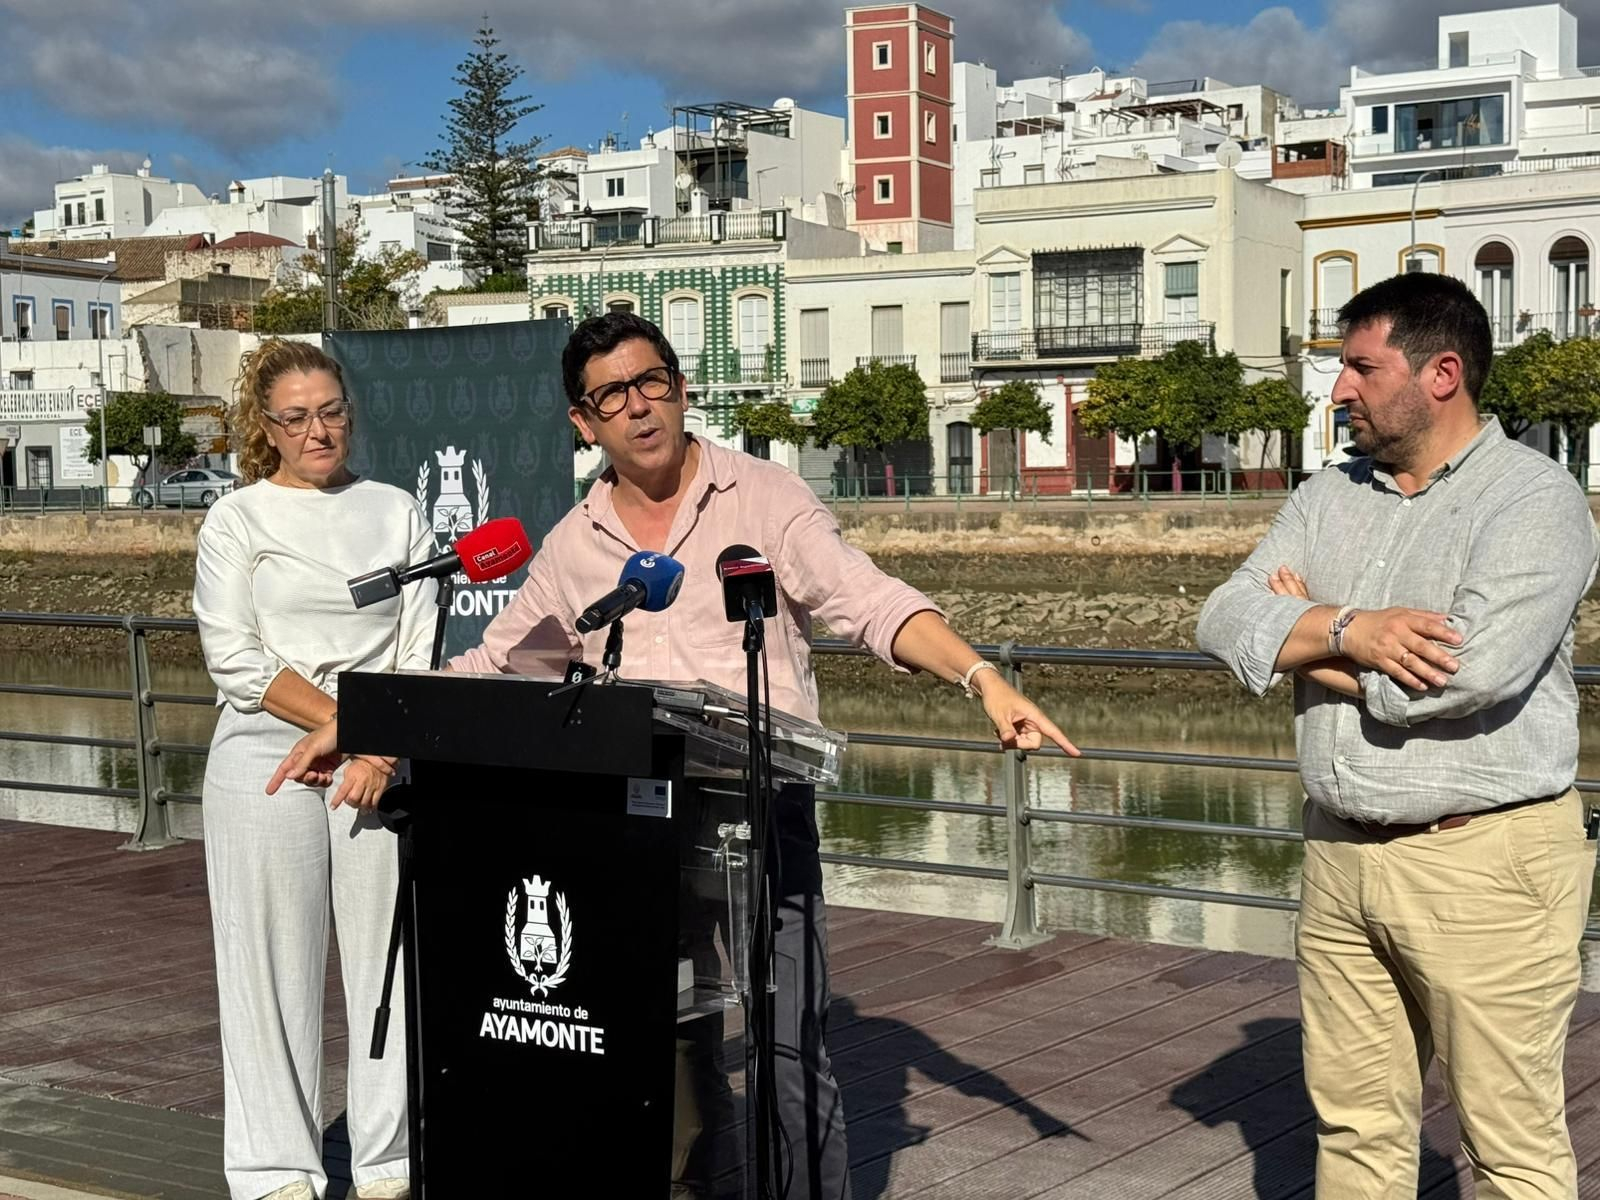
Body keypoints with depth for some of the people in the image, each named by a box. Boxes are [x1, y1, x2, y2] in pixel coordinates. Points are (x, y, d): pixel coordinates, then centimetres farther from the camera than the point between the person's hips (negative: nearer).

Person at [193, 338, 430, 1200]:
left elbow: (423, 651, 6)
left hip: (384, 763, 2)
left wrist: (383, 750, -9)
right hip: (267, 762, -2)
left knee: (391, 956, 1)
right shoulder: (236, 521, 6)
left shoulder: (395, 513, 13)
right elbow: (234, 659, -4)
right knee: (275, 960, 0)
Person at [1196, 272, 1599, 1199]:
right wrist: (1348, 632, -18)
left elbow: (1471, 671, -24)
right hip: (1341, 854, 7)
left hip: (1483, 861, -6)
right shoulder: (1329, 498, 12)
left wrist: (1303, 641, -8)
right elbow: (1226, 620, 2)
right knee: (1355, 1123, 14)